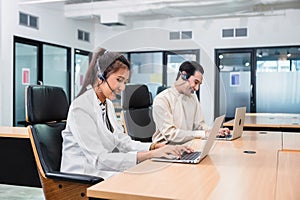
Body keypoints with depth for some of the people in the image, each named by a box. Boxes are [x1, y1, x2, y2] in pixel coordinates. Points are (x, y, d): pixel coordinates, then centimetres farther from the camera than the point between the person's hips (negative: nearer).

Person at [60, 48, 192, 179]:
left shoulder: (108, 104, 11)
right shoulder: (80, 108, -17)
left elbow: (124, 143, 7)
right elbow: (99, 160, -23)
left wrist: (155, 147, -9)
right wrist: (150, 154, -27)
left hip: (105, 171, 8)